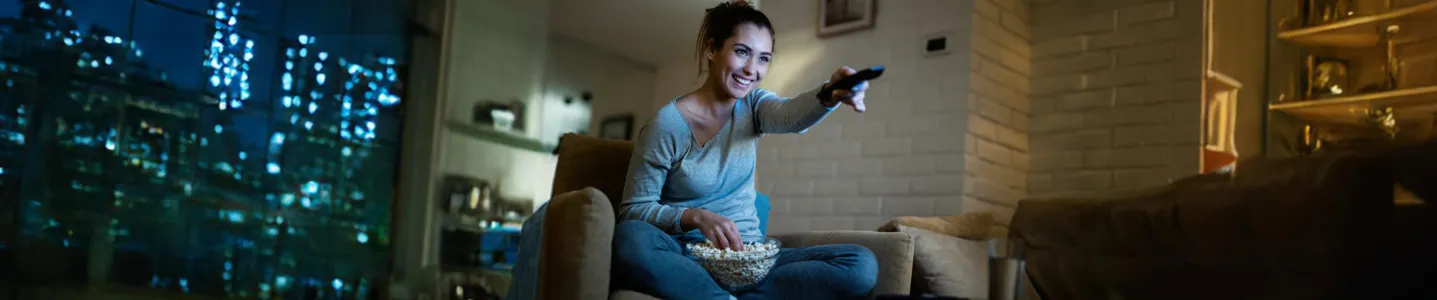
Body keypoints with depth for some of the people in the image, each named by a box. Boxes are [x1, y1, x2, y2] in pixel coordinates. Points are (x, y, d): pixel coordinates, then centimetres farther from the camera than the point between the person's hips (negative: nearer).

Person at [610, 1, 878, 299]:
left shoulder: (752, 105, 6)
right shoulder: (667, 124, -7)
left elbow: (791, 114, -18)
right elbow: (634, 210, -6)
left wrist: (830, 94, -42)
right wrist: (696, 217, -24)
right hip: (689, 259, -5)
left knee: (861, 265, -18)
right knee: (629, 238, -38)